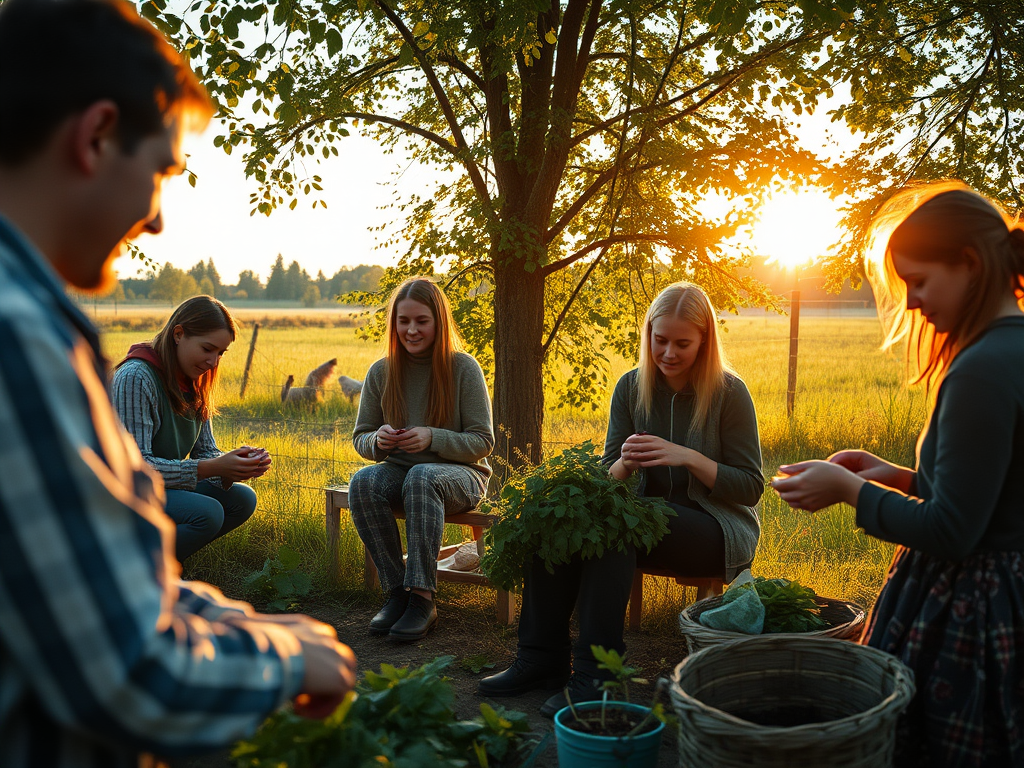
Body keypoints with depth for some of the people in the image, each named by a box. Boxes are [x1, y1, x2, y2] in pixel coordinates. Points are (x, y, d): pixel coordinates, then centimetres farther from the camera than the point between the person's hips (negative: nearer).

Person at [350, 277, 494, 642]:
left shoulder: (464, 368, -7)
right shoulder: (381, 372, 3)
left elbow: (482, 441, -6)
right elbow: (360, 438, 10)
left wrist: (432, 438, -23)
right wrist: (378, 441, -15)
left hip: (460, 474, -3)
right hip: (400, 471, 4)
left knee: (422, 477, -37)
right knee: (363, 481, -30)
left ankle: (422, 598, -32)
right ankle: (396, 593, -21)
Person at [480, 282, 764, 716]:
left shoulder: (728, 393, -7)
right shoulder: (631, 387, 4)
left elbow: (751, 487, -6)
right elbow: (607, 478, 6)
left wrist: (689, 458, -21)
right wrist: (623, 464, -19)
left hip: (716, 527, -4)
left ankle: (596, 672, -32)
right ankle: (542, 656, -17)